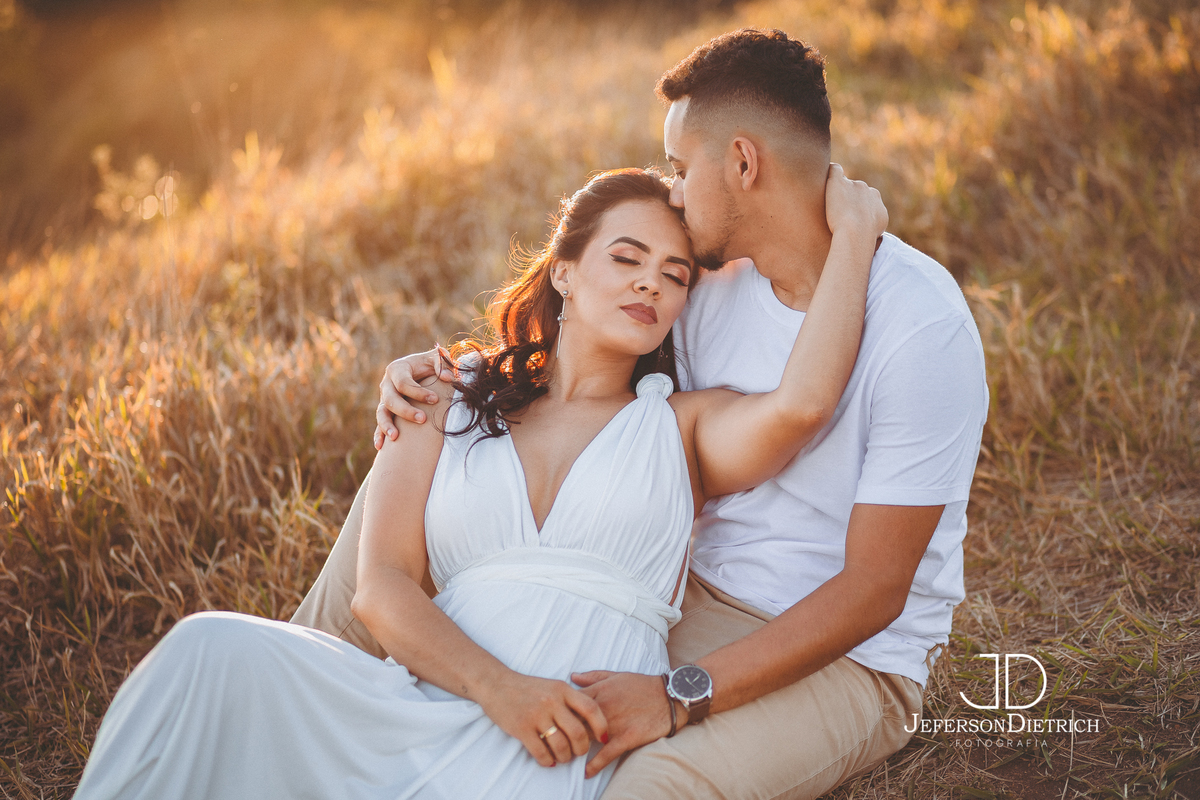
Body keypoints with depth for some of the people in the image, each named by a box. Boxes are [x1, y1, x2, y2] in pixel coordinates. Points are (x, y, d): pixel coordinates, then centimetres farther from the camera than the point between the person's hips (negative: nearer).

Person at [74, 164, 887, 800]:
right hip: (423, 699, 2)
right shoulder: (453, 403, 16)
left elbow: (800, 405, -11)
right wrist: (498, 687, -13)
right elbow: (380, 585, 4)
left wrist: (854, 233, -1)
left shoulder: (682, 425, 13)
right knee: (216, 648, -24)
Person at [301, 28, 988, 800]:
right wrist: (442, 377, -8)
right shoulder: (715, 280, 0)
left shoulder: (922, 327, -22)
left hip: (846, 658, -6)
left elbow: (874, 591, -23)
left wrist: (679, 697, -30)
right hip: (695, 593, 7)